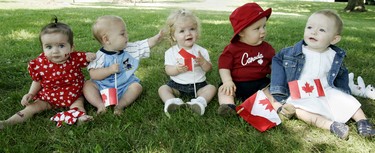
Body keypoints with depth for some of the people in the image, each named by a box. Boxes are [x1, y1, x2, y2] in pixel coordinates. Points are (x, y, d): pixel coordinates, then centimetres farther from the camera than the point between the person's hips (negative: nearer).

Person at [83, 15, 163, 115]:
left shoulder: (129, 49, -6)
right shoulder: (101, 56, -17)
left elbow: (147, 44, -5)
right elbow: (93, 74, -23)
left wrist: (159, 36, -17)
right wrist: (109, 70, -34)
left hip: (125, 86, 2)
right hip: (103, 87, -2)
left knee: (137, 86, -20)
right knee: (88, 85, -17)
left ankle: (120, 105, -25)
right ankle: (100, 105, -28)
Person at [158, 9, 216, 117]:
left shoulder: (201, 51, -2)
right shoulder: (171, 52, -3)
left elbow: (209, 68, -1)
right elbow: (168, 70, -6)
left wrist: (203, 62, -23)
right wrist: (177, 69, -27)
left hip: (198, 85, 0)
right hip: (177, 85, 0)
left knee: (211, 88, -20)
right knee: (163, 89, -18)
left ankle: (199, 102, -41)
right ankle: (171, 102, -41)